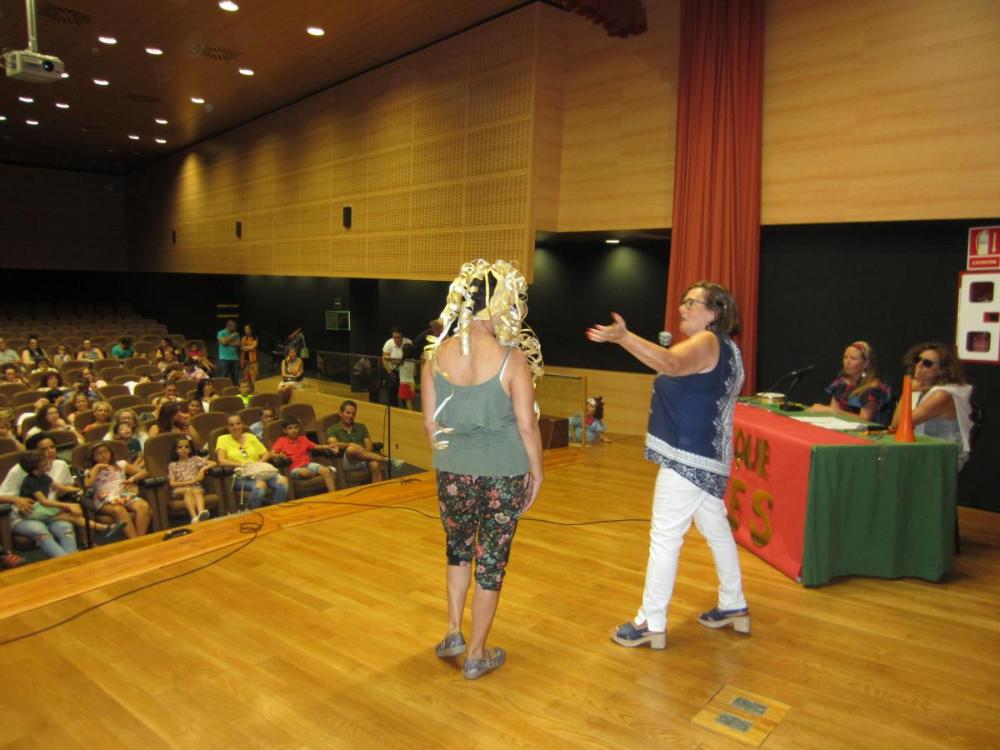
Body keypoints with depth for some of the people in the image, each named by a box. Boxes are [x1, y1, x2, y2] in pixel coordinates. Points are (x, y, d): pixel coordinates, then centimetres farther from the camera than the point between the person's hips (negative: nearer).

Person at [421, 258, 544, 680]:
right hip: (503, 475, -3)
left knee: (458, 548, 27)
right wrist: (537, 471, 2)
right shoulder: (512, 360, -15)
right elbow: (527, 425, -12)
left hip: (454, 472, 3)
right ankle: (476, 655, 25)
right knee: (491, 561, 12)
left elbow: (430, 423, 1)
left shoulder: (437, 357, -5)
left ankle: (453, 633, 32)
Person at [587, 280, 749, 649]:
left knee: (664, 537, -5)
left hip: (689, 458, -11)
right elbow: (678, 369, 23)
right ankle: (734, 607, 34)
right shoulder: (722, 347, 17)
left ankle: (651, 624, 3)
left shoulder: (707, 342, -15)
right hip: (705, 456, 11)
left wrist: (624, 337, -46)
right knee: (716, 529, 20)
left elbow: (671, 363, -37)